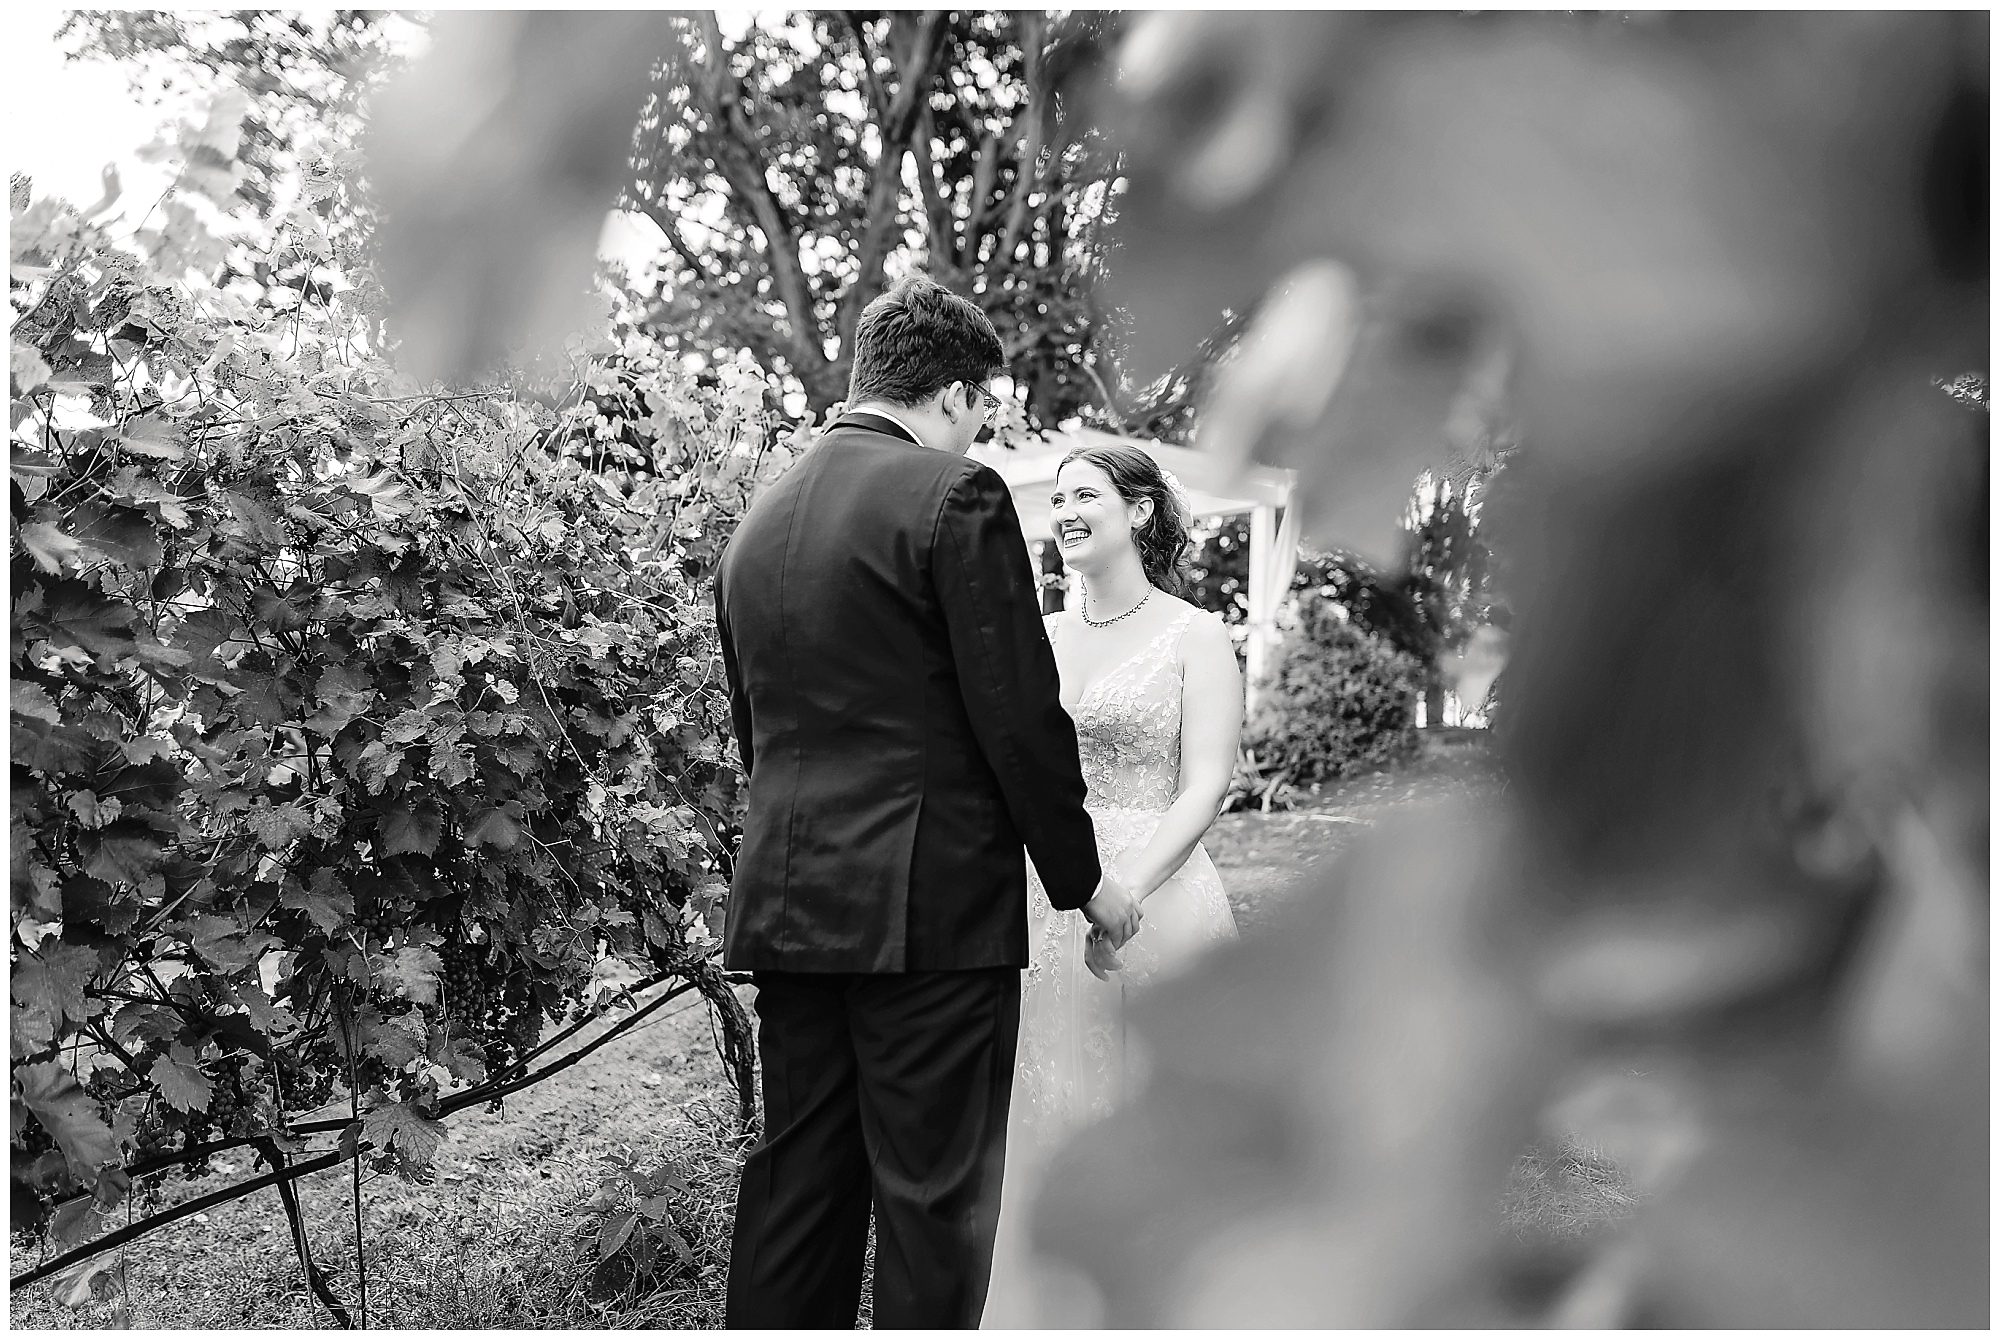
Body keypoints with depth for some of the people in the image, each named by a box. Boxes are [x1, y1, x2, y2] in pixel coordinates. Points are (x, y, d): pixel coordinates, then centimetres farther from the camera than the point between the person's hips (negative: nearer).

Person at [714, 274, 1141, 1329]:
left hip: (785, 900, 7)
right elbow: (1021, 716, -11)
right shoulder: (955, 495, -9)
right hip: (931, 904, -7)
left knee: (795, 1185, 12)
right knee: (931, 1200, 0)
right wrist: (1082, 879, 0)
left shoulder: (756, 520, 14)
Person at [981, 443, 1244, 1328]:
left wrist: (1126, 893, -24)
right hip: (1040, 906, 5)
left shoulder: (1196, 638, -3)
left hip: (1151, 900, -5)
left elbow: (1204, 788, -12)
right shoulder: (1042, 637, 12)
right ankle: (1039, 1307, 22)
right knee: (1043, 1121, 9)